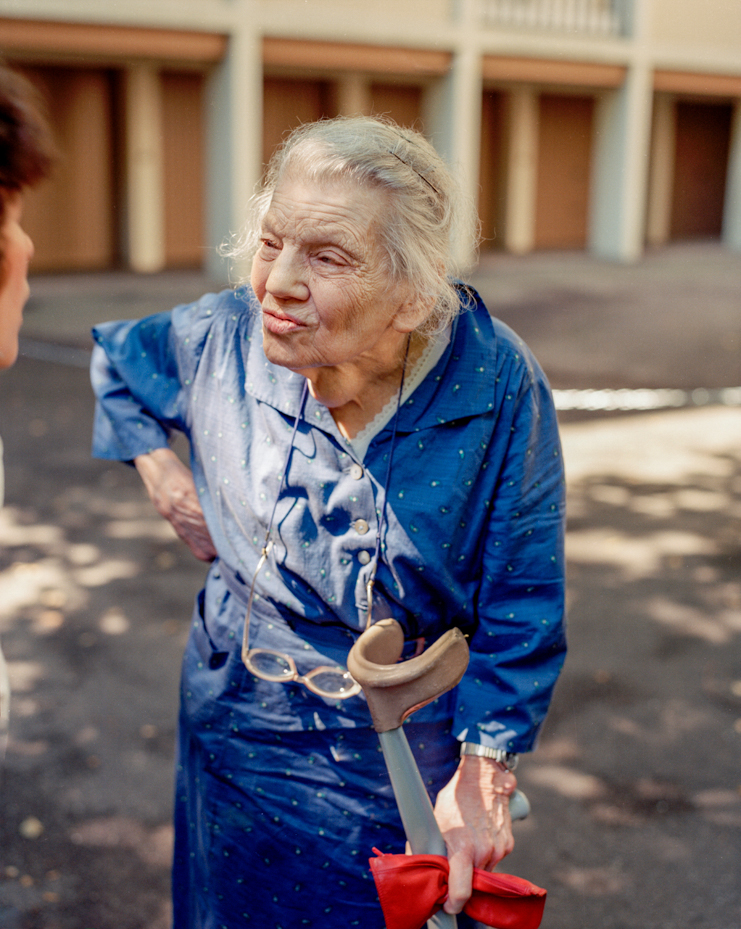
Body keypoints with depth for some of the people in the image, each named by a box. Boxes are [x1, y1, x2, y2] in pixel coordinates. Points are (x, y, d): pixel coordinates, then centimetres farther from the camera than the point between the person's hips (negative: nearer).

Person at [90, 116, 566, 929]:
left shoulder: (498, 386, -21)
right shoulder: (225, 337, -15)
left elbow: (521, 611, -14)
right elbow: (118, 360, 10)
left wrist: (483, 772, -15)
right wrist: (163, 474, -3)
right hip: (246, 735, 2)